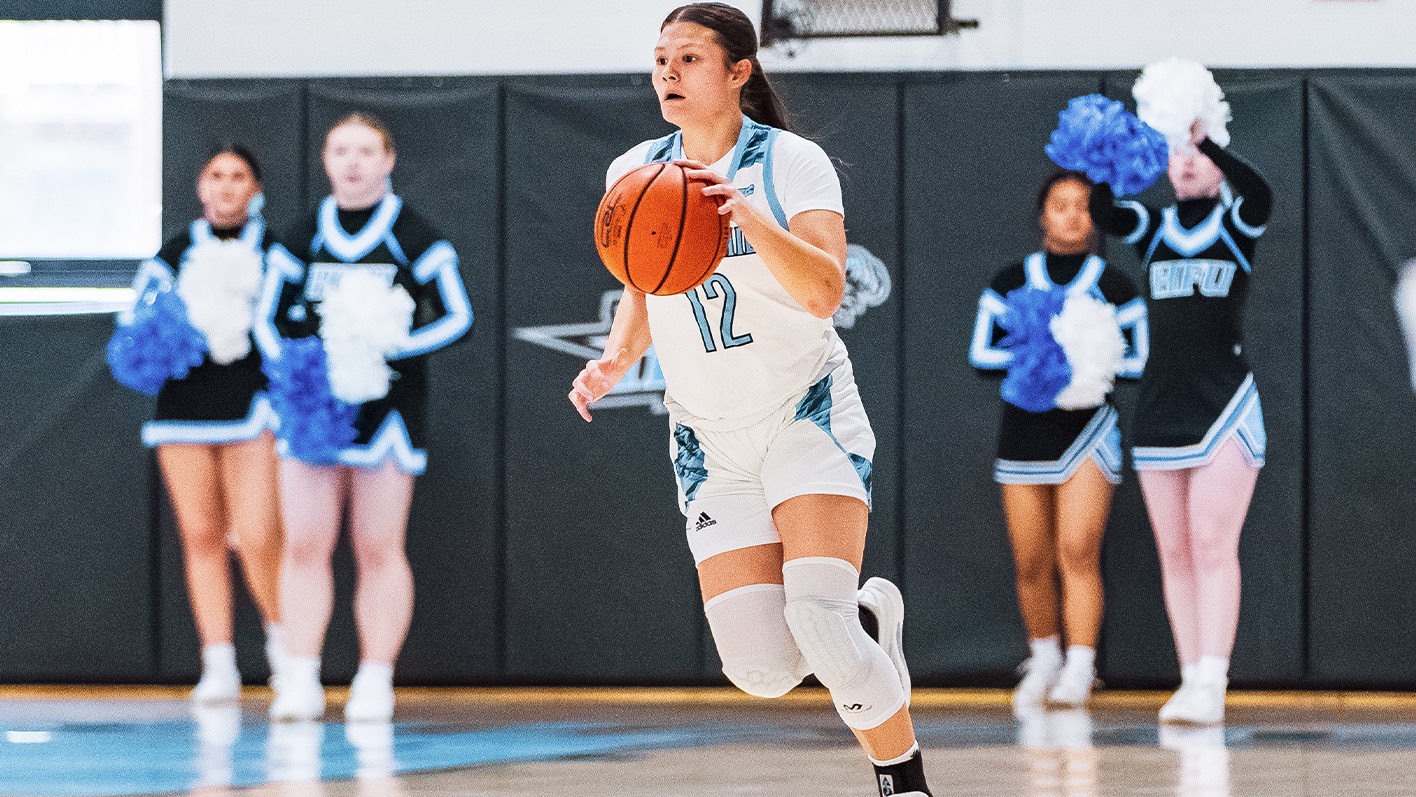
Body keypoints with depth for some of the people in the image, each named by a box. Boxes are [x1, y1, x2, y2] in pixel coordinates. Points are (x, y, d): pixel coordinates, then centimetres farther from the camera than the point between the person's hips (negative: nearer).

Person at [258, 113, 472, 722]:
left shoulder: (414, 238, 1)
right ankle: (301, 679, -4)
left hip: (386, 407, -2)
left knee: (378, 550, 0)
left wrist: (390, 349, -14)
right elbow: (270, 317, 15)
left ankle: (375, 680, 3)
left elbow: (455, 316, 0)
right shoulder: (301, 240, 9)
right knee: (304, 545, -4)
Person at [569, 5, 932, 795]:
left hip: (808, 415, -4)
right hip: (713, 442, 4)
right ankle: (870, 620, 24)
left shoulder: (792, 163, -11)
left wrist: (748, 215, -40)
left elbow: (825, 291, -25)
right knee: (762, 667, -10)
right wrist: (616, 359, -2)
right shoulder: (634, 174, 4)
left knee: (819, 621, -25)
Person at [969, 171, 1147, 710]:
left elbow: (1140, 361, 3)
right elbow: (980, 352, 3)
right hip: (1024, 430, 2)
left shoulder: (1113, 287, 4)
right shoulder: (1010, 283, 8)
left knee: (1079, 551, -16)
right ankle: (1043, 659, 25)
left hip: (1086, 428, -2)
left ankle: (1079, 670, -19)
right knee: (1032, 563, 4)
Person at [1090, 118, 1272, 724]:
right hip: (1160, 407, 4)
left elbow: (1259, 193, -19)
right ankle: (1191, 680, 7)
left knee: (1213, 546, -11)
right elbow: (1099, 208, -9)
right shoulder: (1152, 228, 10)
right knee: (1175, 554, 4)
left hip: (1224, 402, -4)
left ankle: (1211, 685, -16)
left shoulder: (1236, 225, 4)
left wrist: (1204, 137, -31)